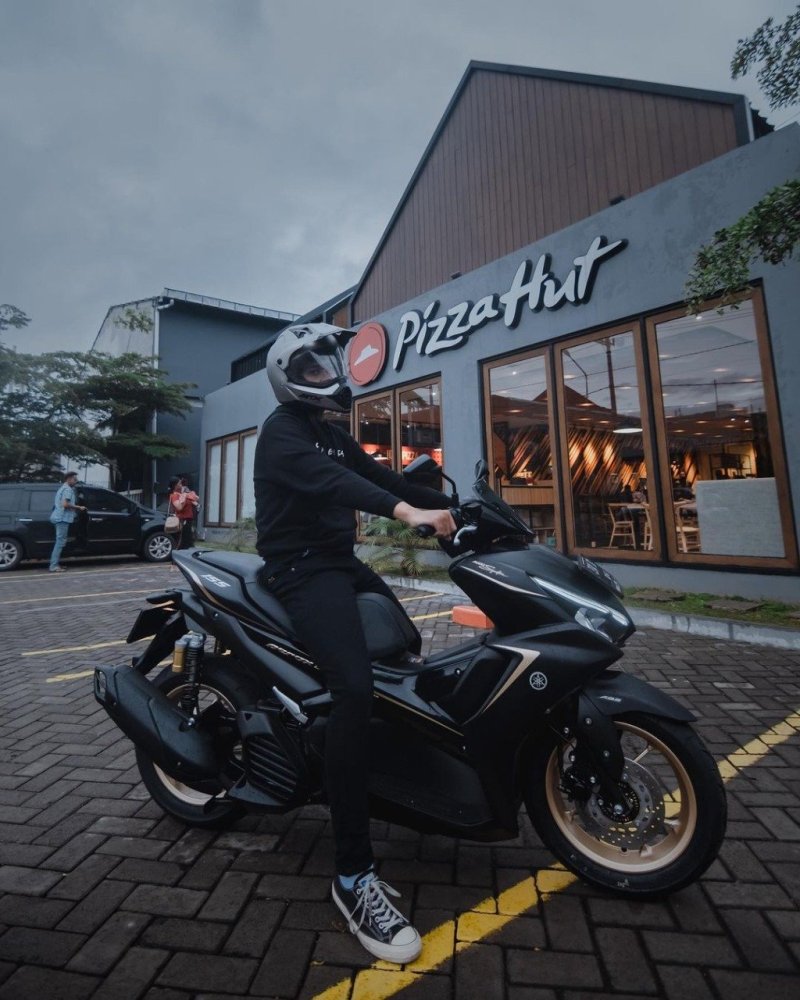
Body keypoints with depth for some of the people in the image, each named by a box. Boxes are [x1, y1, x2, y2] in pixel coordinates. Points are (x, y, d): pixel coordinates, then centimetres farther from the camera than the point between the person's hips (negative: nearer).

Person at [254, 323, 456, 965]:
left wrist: (457, 505, 3)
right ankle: (353, 875, -15)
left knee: (410, 647, 16)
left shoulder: (332, 433, 19)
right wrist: (406, 512, -46)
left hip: (342, 563, 10)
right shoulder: (281, 430, -9)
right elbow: (324, 479, -31)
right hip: (302, 569, -10)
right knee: (356, 687, -27)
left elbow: (380, 476, 13)